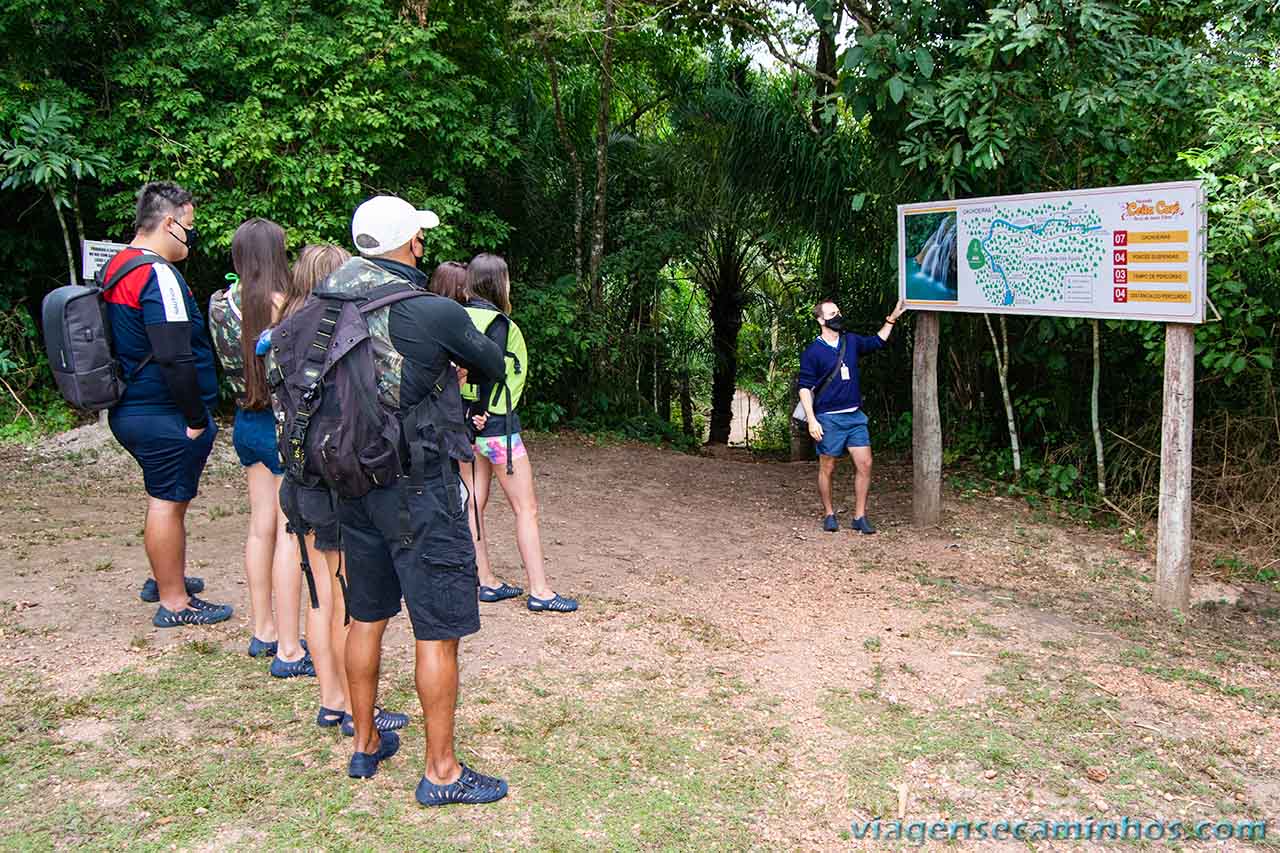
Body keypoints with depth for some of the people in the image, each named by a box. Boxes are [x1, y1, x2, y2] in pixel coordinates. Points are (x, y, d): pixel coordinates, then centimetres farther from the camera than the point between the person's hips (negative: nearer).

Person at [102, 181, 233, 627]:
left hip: (128, 409, 10)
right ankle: (174, 602, 11)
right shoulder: (159, 276, -20)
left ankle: (164, 578, 38)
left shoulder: (117, 267, 13)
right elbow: (175, 358, -26)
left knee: (165, 497, 23)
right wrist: (197, 418, -17)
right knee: (169, 502, 0)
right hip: (165, 416, -10)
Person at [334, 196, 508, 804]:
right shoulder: (435, 312, -17)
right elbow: (493, 366, -1)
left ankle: (365, 745, 35)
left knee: (366, 616, 20)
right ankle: (441, 773, 14)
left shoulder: (330, 305, 0)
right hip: (418, 487, -6)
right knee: (438, 630, 4)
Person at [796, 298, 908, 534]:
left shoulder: (851, 342, 9)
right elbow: (805, 388, -7)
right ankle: (829, 515, 20)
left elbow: (876, 342, 28)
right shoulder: (812, 352, -6)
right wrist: (811, 420, -15)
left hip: (855, 416, 5)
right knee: (828, 468, 4)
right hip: (828, 419, -5)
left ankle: (859, 517, 7)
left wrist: (892, 319, 20)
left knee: (864, 464, -2)